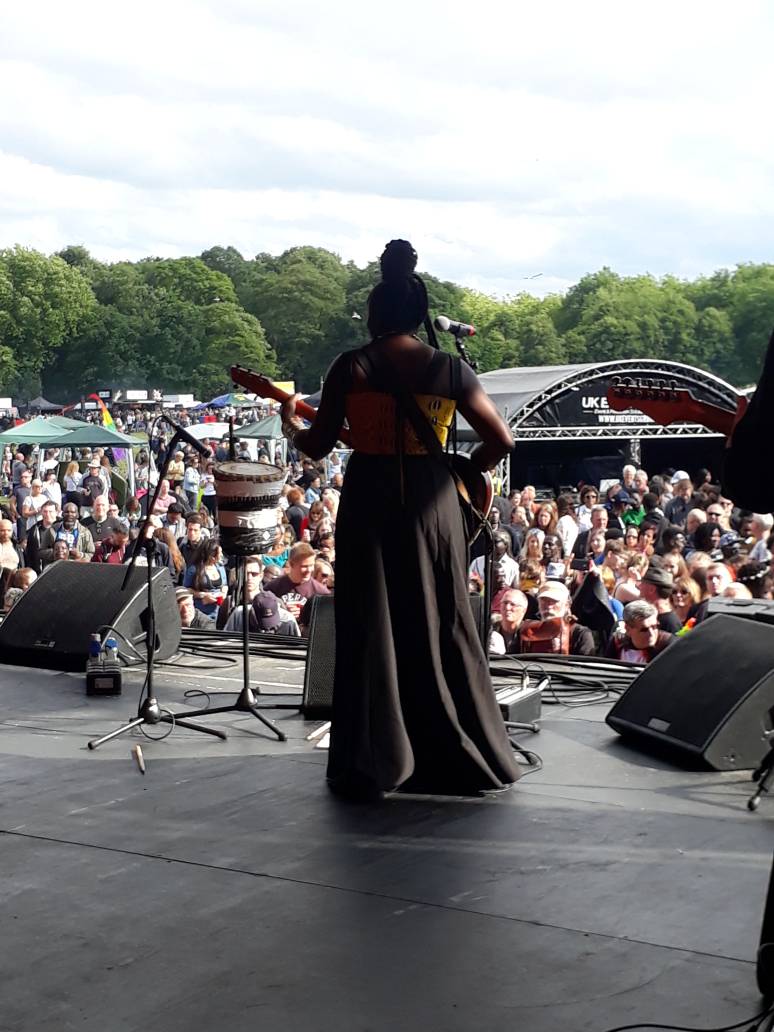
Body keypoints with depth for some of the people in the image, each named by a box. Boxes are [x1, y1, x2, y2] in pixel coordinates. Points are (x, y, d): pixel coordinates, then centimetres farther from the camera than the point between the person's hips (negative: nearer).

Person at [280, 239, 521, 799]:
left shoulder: (351, 367, -3)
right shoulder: (450, 369, 2)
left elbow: (317, 445, -1)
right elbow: (501, 439, 2)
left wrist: (291, 422, 19)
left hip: (370, 505, -2)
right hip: (432, 505, 2)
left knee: (371, 632, 6)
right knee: (442, 630, 13)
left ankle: (373, 766, 9)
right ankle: (465, 758, 21)